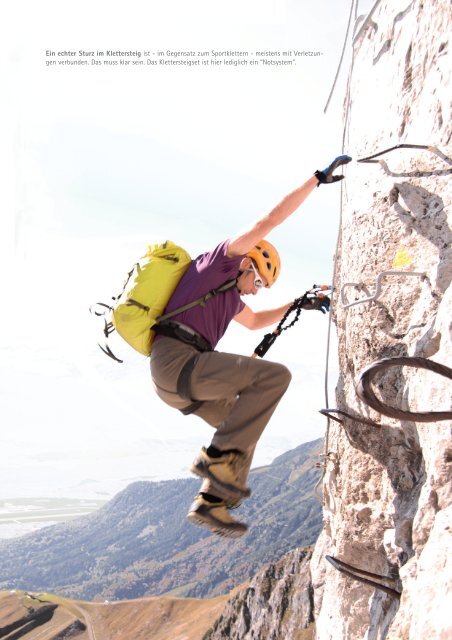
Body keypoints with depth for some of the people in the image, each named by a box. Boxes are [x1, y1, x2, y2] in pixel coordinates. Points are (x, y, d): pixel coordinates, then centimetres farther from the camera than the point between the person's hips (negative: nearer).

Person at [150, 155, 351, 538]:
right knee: (275, 375, -16)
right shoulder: (221, 260, 5)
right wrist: (318, 179, 4)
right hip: (178, 361, -10)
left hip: (173, 375, 10)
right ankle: (219, 456, -16)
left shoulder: (230, 296, 30)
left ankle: (211, 505, 16)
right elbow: (271, 219, 0)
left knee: (243, 423, 18)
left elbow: (255, 321, 48)